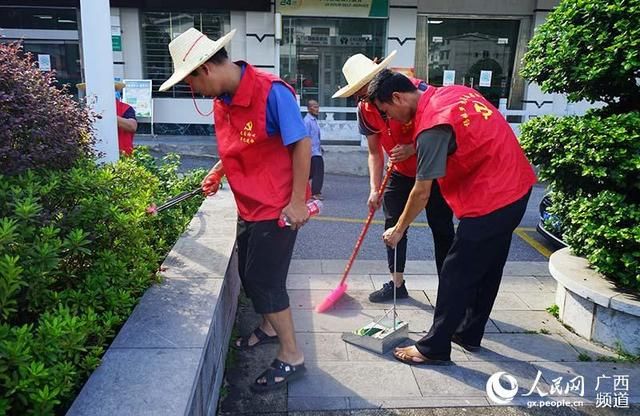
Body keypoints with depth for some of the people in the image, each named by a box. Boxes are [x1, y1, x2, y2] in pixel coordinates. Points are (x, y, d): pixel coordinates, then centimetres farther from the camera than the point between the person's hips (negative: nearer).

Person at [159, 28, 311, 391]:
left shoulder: (271, 91, -21)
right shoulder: (222, 101, 4)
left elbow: (301, 144, -20)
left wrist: (297, 201, -21)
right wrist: (217, 173, 7)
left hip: (277, 207, -8)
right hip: (249, 206, 8)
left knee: (266, 279, -1)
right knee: (251, 275, 20)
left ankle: (292, 357, 17)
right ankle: (270, 327, 45)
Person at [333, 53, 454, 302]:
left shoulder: (416, 90, -25)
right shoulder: (365, 110, -8)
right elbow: (375, 152, 0)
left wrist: (413, 148, -32)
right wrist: (375, 188, -10)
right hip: (400, 173, 5)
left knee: (442, 229, -1)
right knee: (393, 226, 5)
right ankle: (397, 284, 20)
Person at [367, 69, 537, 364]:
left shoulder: (432, 126, -20)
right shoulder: (452, 92, 6)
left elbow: (422, 193, -15)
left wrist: (399, 229, 0)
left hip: (490, 200, -10)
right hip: (516, 187, 10)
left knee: (456, 276, 0)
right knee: (487, 269, 19)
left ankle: (434, 348, 13)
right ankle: (470, 333, 34)